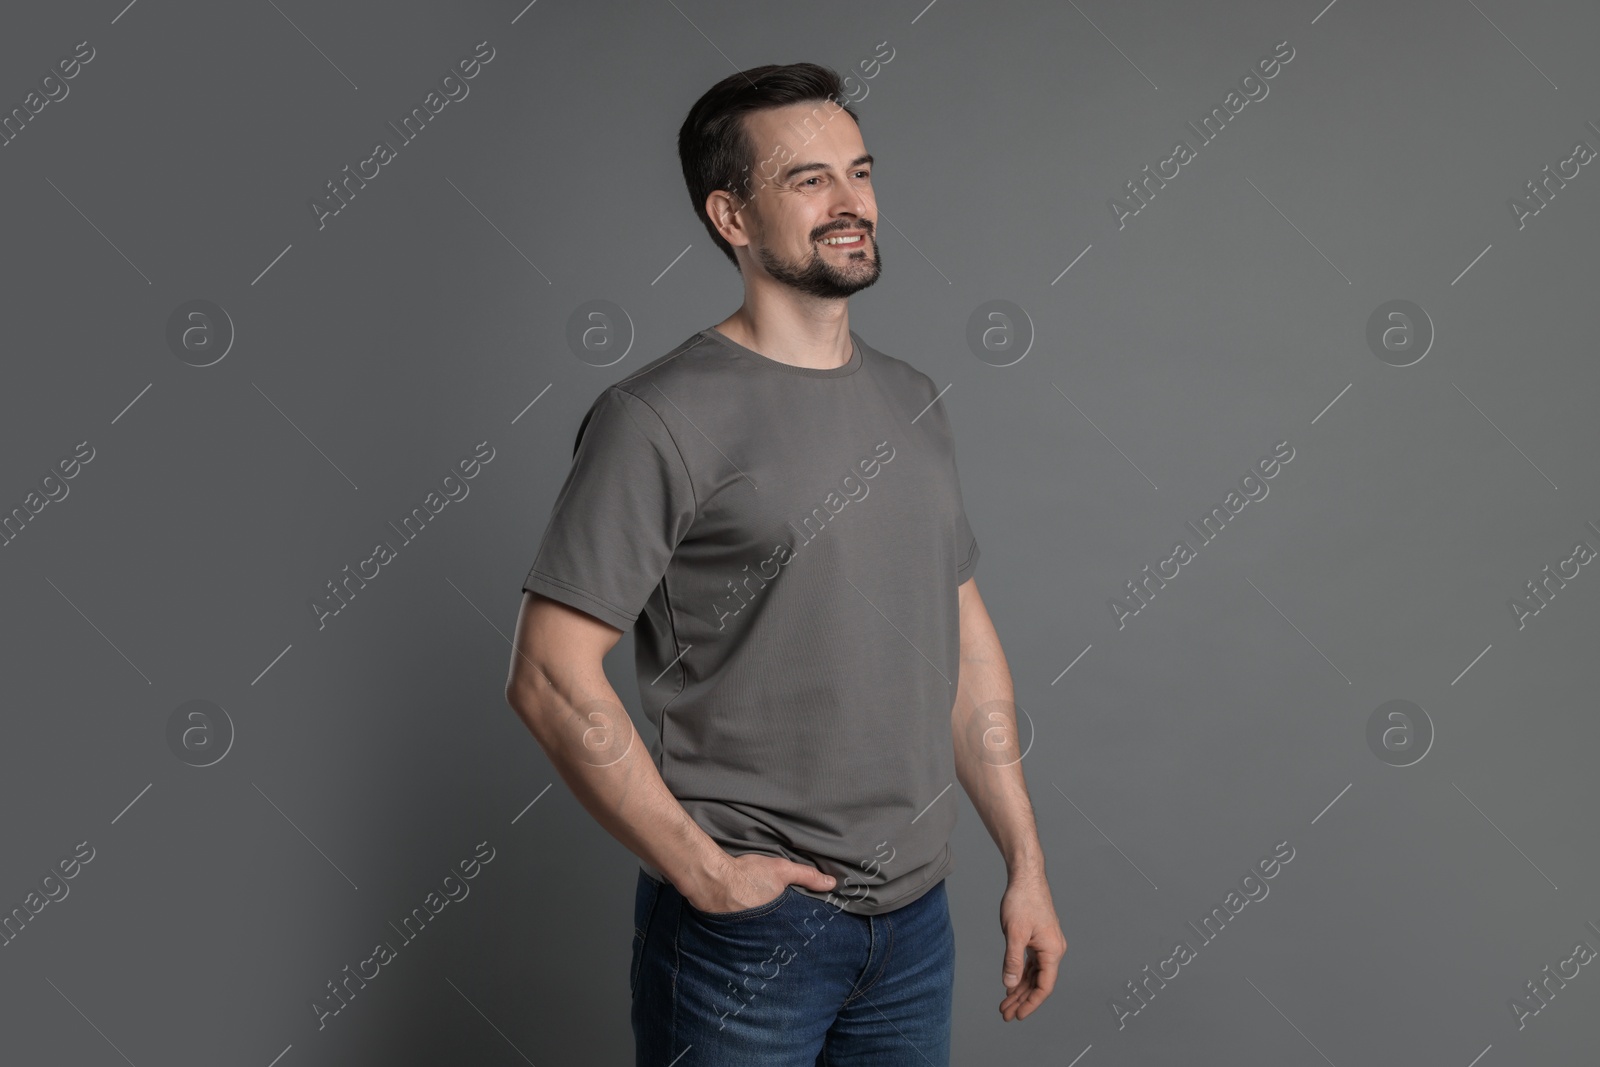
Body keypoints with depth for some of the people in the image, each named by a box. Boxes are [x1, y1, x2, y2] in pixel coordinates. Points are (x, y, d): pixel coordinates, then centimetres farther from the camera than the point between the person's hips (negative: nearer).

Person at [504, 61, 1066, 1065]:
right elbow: (552, 676, -17)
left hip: (917, 918, 6)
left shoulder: (913, 402, 7)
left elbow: (968, 642, 10)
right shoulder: (661, 418, -14)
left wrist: (1026, 863, 9)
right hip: (745, 929, -6)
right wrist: (699, 869, -15)